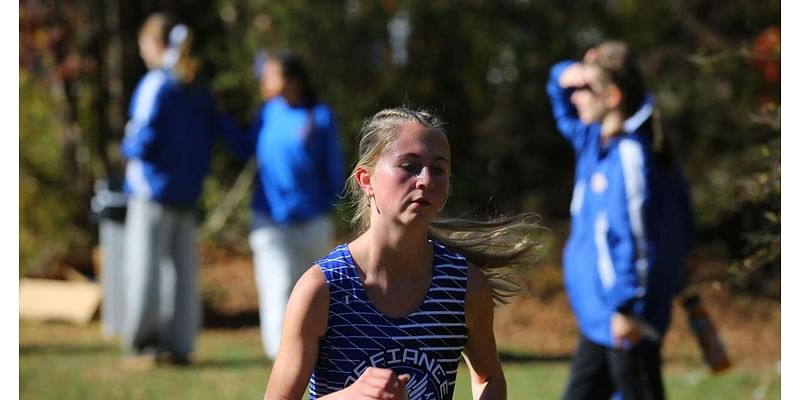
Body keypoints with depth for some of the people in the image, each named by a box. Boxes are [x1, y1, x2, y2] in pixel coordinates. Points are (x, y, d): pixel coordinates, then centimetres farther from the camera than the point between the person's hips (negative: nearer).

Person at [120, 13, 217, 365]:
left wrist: (128, 147, 3)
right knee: (183, 267, 7)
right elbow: (207, 142, 12)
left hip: (153, 190, -7)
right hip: (188, 191, 7)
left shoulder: (155, 85, -13)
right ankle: (180, 343, 8)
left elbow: (146, 140, -17)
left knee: (146, 261, 0)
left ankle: (141, 333, 2)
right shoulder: (199, 91, 9)